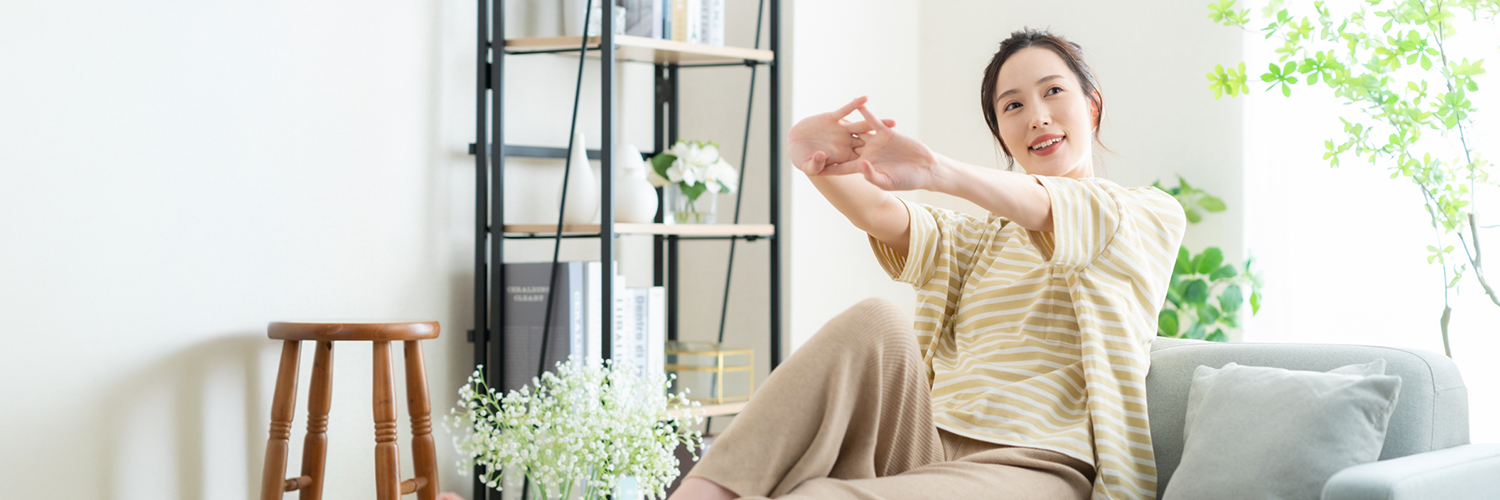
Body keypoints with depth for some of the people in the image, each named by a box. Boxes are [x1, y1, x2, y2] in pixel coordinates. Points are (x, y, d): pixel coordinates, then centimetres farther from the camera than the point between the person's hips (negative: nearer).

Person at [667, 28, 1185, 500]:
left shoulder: (1152, 213, 14)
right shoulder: (980, 238, 28)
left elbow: (1077, 217, -12)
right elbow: (882, 217, 4)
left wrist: (936, 172, -32)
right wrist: (815, 161, -22)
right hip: (930, 443, 5)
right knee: (877, 324, -29)